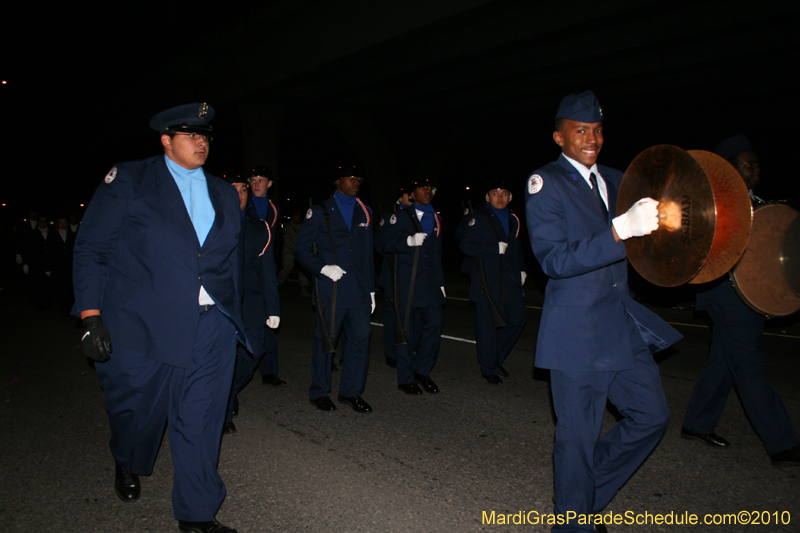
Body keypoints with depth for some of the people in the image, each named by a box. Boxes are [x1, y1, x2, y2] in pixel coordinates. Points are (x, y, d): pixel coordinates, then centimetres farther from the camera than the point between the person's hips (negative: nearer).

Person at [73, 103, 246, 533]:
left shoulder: (224, 194, 13)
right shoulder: (127, 180, 0)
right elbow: (90, 250, -2)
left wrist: (233, 318, 13)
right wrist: (91, 316, -9)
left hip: (211, 331, 3)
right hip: (142, 328, -2)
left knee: (201, 425, 4)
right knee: (136, 411, 15)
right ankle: (128, 465, 50)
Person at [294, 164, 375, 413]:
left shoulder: (364, 213, 15)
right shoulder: (320, 211, 2)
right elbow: (301, 249, 0)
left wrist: (370, 289, 15)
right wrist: (322, 268, -15)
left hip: (358, 288, 4)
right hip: (330, 287, -4)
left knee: (361, 339, 2)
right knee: (326, 339, 3)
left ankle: (351, 392, 17)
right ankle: (319, 392, 19)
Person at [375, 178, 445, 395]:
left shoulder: (435, 219, 18)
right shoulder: (400, 217, 1)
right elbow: (381, 242, -8)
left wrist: (440, 283, 18)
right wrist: (408, 242, -18)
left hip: (430, 281, 5)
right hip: (406, 281, -5)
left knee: (434, 322, -4)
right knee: (407, 330, -1)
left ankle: (422, 371, 15)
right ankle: (406, 379, 12)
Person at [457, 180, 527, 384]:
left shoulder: (513, 219, 16)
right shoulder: (478, 217, -5)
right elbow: (466, 245, -13)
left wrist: (521, 269, 14)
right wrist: (495, 248, -16)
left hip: (510, 279, 6)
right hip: (486, 281, -6)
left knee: (517, 320, 4)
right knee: (487, 325, 0)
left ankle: (496, 358, 24)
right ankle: (489, 369, 15)